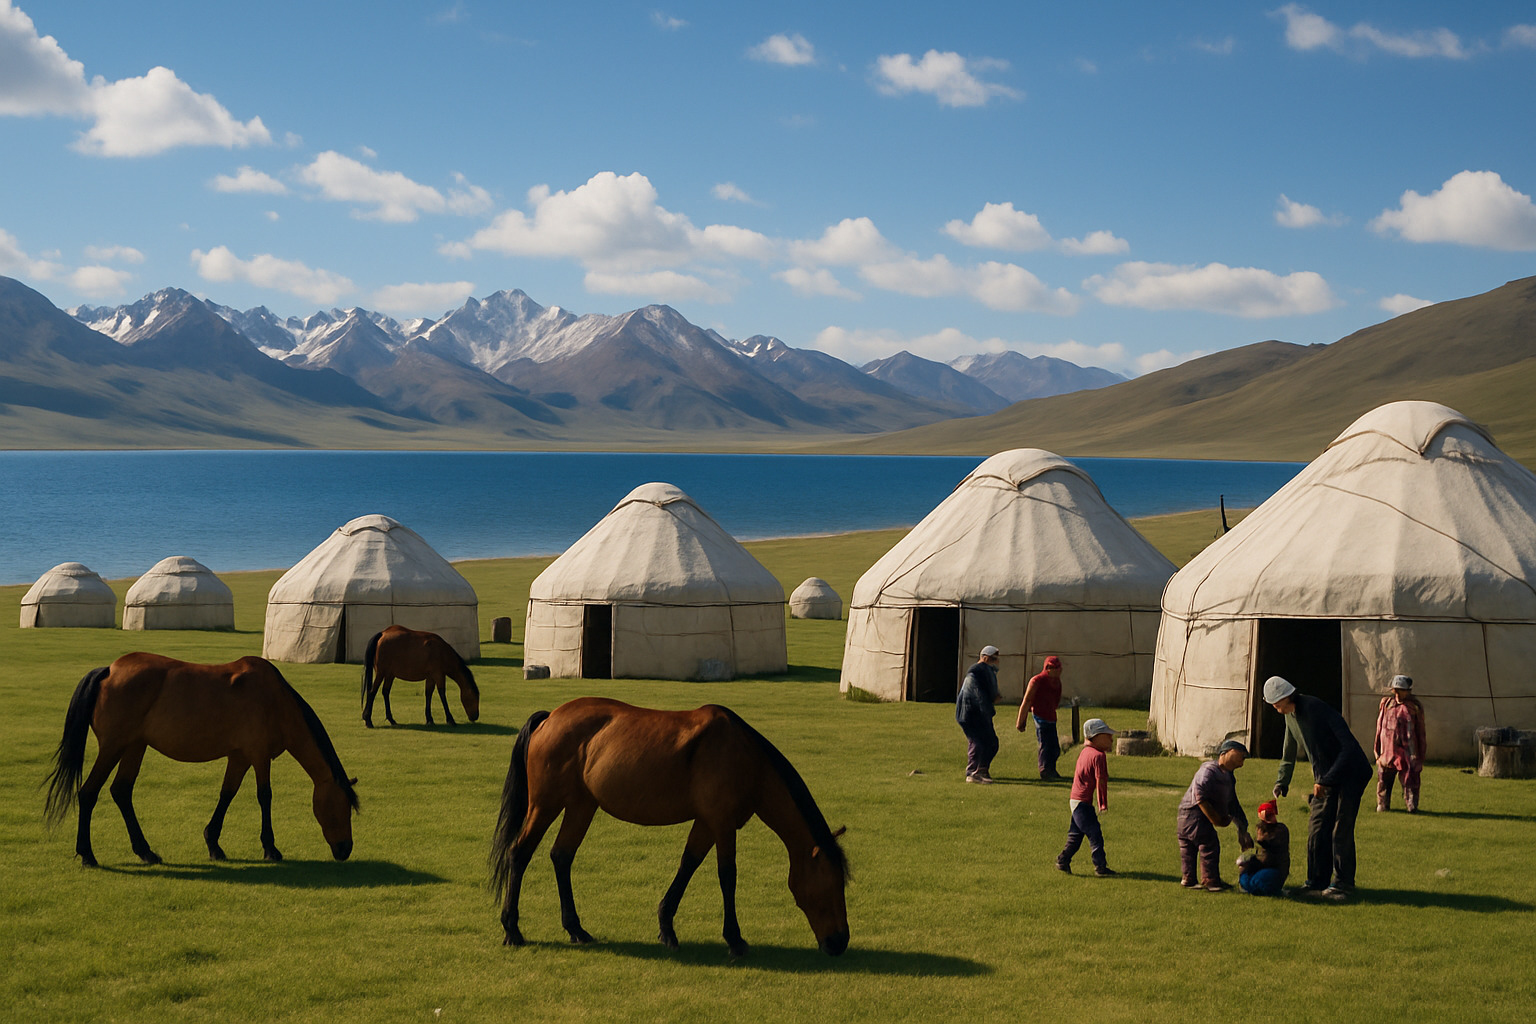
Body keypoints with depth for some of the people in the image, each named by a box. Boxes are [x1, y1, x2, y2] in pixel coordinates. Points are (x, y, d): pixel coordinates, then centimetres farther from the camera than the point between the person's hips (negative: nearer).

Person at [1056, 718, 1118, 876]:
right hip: (1083, 802, -10)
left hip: (1076, 800, 10)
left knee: (1076, 834, 18)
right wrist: (1103, 805, -17)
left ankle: (1063, 860, 23)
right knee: (1095, 834, -7)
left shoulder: (1085, 752, 12)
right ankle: (1101, 866, -6)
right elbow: (1101, 781, -18)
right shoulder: (1098, 756, -16)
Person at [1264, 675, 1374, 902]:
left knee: (1341, 831, -9)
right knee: (1317, 828, 5)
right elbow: (1289, 754, 22)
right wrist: (1281, 783, 17)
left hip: (1350, 774, -8)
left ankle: (1343, 885, -2)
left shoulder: (1318, 709, -24)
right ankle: (1317, 881, 14)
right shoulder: (1291, 716, 4)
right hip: (1325, 778, 8)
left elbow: (1348, 747, -25)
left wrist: (1325, 781, -23)